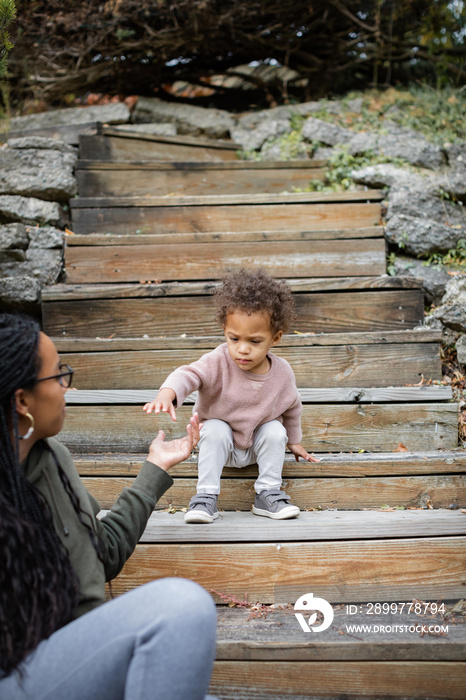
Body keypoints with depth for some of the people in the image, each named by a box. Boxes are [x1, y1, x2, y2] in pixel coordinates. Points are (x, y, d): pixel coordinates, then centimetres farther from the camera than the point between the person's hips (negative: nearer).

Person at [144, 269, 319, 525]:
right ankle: (206, 496, -22)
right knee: (215, 429, -30)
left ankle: (268, 494, -10)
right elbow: (188, 374, -38)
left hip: (259, 445, 2)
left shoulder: (282, 373, -15)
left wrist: (294, 441, 17)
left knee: (276, 431, -25)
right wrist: (166, 395, -61)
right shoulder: (218, 362, -25)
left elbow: (292, 407, 4)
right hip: (222, 442, -2)